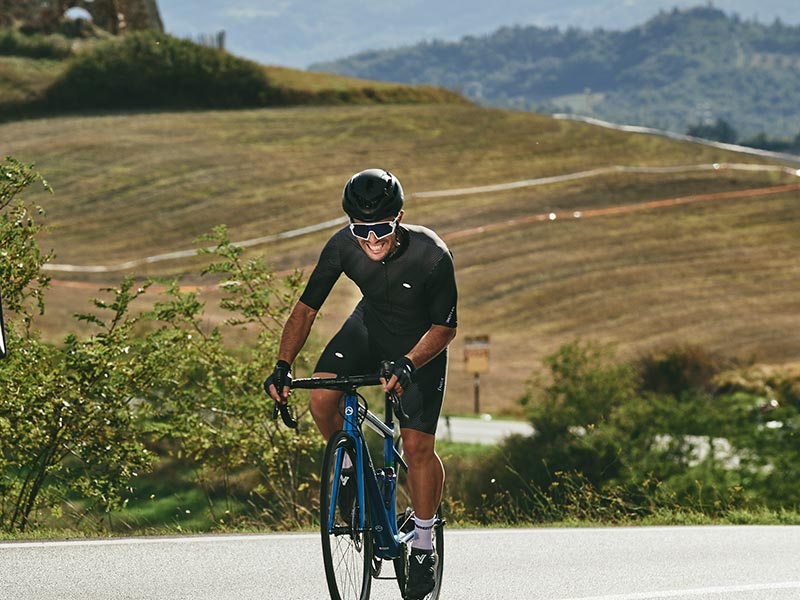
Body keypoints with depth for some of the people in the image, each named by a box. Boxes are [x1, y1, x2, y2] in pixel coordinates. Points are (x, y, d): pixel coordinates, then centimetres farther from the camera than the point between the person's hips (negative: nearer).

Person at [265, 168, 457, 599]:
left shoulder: (431, 255, -33)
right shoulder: (342, 247, -25)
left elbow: (445, 327, -23)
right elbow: (306, 308, -16)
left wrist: (409, 365, -40)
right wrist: (283, 366, -27)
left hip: (421, 344, -3)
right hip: (369, 327, 3)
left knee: (417, 445, -11)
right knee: (321, 400, -21)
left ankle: (424, 547, 9)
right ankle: (351, 470, 10)